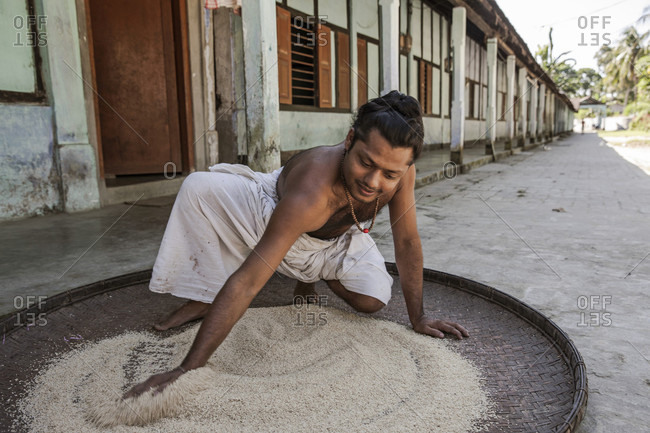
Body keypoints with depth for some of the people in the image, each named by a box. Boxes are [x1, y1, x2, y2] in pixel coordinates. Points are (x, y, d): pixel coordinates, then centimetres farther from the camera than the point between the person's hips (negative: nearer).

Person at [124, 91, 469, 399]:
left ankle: (312, 277, 15)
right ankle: (205, 296, -6)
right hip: (274, 210, -3)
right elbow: (246, 282, -47)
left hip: (339, 239, 4)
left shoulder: (399, 171, -33)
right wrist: (187, 369, -47)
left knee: (374, 300, -18)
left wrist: (417, 317, -15)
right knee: (198, 189, -28)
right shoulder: (311, 192, -46)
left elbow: (407, 241, -19)